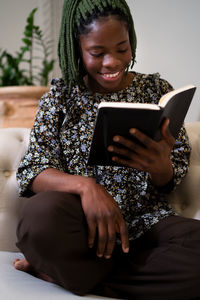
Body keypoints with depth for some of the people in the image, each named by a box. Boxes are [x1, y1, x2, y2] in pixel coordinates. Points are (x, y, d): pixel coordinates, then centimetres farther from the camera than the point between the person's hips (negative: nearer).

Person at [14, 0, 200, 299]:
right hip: (83, 223, -2)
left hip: (146, 223, 2)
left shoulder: (157, 90, 9)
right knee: (42, 214, -36)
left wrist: (160, 167, -18)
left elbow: (174, 180, 8)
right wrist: (85, 185, -23)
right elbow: (31, 171, -2)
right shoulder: (61, 95, 7)